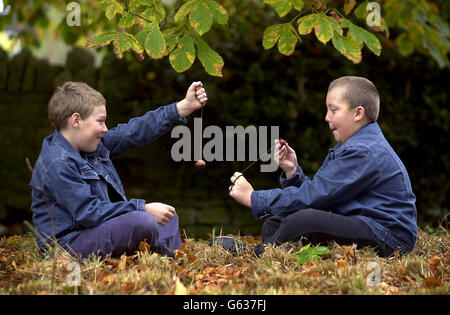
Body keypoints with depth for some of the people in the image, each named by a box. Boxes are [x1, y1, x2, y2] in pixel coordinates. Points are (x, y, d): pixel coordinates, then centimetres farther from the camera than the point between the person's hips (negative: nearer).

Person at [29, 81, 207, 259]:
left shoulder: (93, 144, 8)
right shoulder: (58, 165, -21)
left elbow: (135, 132, 10)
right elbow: (88, 212, -24)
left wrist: (185, 106, 7)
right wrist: (143, 209, -23)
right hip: (68, 243, -11)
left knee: (167, 215, 16)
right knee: (143, 222, -30)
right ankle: (155, 251, -1)